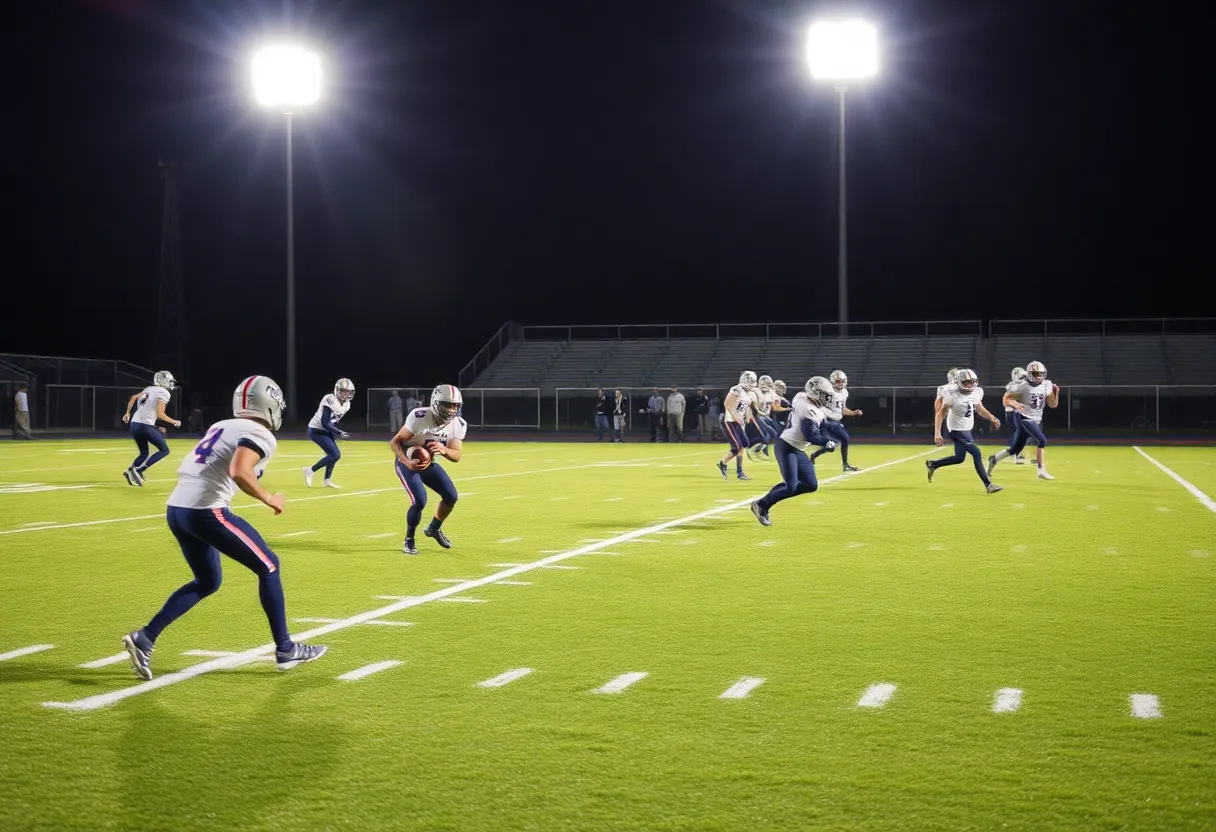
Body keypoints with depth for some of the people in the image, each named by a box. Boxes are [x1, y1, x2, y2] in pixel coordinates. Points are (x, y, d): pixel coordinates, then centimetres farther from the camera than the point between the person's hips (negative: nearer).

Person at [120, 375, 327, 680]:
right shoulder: (260, 436, -3)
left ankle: (145, 637, 12)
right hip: (205, 511, -8)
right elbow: (239, 472, -21)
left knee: (207, 582, 23)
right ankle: (285, 649, 12)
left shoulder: (222, 426, 22)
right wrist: (269, 500, -7)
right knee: (268, 566, 7)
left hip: (176, 508, 8)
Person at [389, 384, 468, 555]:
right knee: (420, 501, -22)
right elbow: (394, 442, -24)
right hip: (407, 462, -6)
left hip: (430, 464, 6)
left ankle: (434, 529, 29)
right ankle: (409, 540, 3)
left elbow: (457, 456, -18)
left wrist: (443, 450, -40)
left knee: (451, 497, 0)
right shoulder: (419, 417, -31)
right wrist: (407, 462, -39)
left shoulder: (458, 424, -16)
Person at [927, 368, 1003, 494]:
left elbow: (979, 408, 16)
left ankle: (932, 464, 37)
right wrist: (937, 434, -22)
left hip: (967, 429, 8)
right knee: (976, 453, -15)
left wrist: (991, 418, 1)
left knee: (959, 458, 17)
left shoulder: (977, 392, -3)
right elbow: (940, 414, -17)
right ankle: (988, 485, -11)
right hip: (957, 430, -8)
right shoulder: (953, 395, -22)